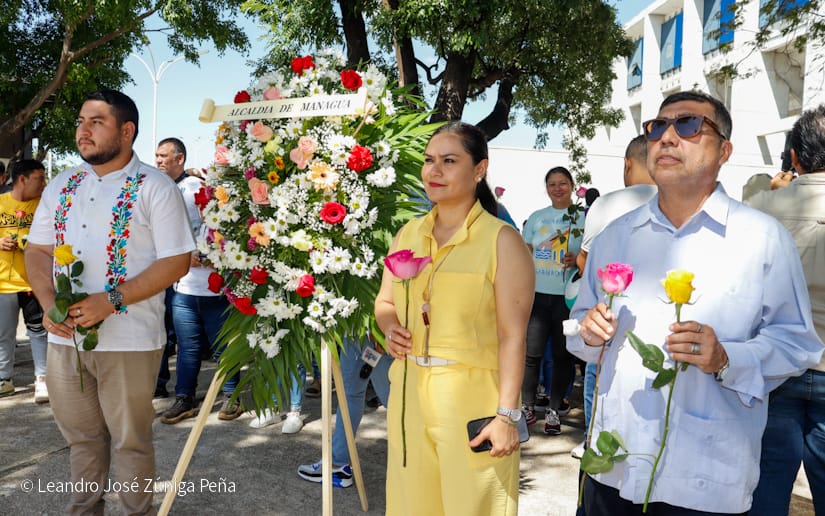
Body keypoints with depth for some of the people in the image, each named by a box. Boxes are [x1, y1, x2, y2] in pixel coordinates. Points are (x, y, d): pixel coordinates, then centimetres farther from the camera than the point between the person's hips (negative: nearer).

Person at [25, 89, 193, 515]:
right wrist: (49, 302, -5)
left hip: (128, 341, -5)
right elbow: (37, 250, 14)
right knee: (81, 437, 17)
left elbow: (176, 261, -11)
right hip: (64, 336, 5)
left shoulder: (155, 188, -7)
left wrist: (111, 299, -19)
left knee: (130, 441, 8)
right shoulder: (60, 186, 12)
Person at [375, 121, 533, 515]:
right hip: (408, 394, 5)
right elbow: (384, 302, 19)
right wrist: (390, 327, -3)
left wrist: (506, 414, -16)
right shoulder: (408, 234, 7)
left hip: (472, 400, -5)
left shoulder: (502, 240, -9)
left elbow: (513, 336, -12)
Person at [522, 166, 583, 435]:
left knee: (563, 354, 4)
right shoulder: (536, 218, 11)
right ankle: (527, 405, 15)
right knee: (532, 352, 1)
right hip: (537, 294, 2)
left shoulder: (583, 218, 5)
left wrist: (577, 261, -15)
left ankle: (554, 410, 16)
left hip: (568, 296, -1)